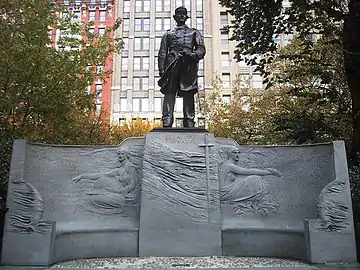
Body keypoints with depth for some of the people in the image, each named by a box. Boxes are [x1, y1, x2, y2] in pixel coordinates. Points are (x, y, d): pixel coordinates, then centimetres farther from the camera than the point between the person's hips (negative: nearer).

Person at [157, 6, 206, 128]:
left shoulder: (194, 32, 27)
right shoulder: (168, 33, 27)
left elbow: (201, 48, 12)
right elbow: (162, 53, 17)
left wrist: (195, 55, -13)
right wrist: (162, 70, 1)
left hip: (189, 65, 0)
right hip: (171, 66, 0)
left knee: (188, 95, -6)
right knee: (169, 93, -10)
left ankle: (189, 124, -6)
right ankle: (167, 124, -15)